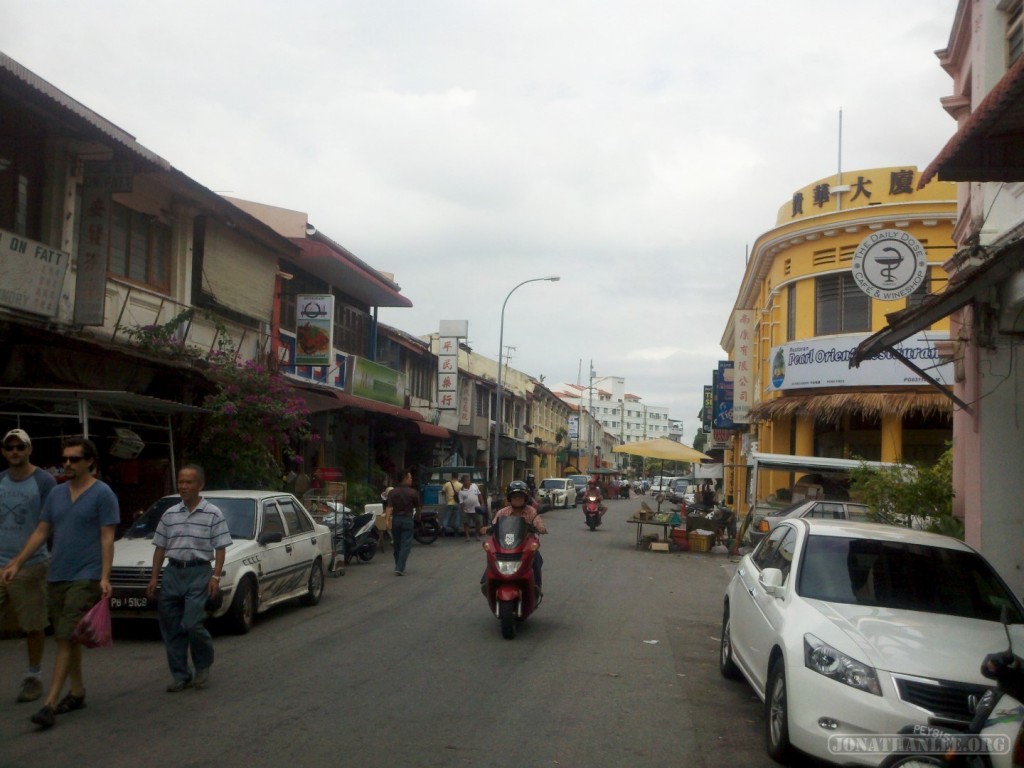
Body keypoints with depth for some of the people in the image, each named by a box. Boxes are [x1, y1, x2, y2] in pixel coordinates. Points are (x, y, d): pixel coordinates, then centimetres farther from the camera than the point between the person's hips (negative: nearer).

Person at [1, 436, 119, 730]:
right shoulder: (56, 493, 12)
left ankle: (50, 704, -11)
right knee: (66, 639, 13)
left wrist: (105, 577, -16)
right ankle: (77, 692, 25)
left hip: (85, 578, -7)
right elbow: (41, 532, 16)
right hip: (56, 576, 7)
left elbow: (107, 538, -9)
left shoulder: (102, 494, -6)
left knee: (67, 640, -10)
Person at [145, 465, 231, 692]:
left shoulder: (213, 514, -1)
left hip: (199, 573, -4)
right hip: (173, 572, 5)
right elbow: (160, 548, 14)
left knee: (191, 624, -13)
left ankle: (204, 665, 13)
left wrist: (216, 577, -10)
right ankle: (180, 676, 16)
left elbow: (220, 548, -2)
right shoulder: (170, 514, 10)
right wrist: (153, 578, 9)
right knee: (171, 628, 5)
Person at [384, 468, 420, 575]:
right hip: (408, 519, -3)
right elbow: (417, 507, 6)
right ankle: (400, 568, -14)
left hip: (395, 519, 3)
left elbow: (389, 507, -11)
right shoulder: (413, 492, -5)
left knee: (397, 544, 15)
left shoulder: (392, 492, 0)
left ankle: (398, 567, 24)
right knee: (406, 545, -3)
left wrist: (387, 520, -17)